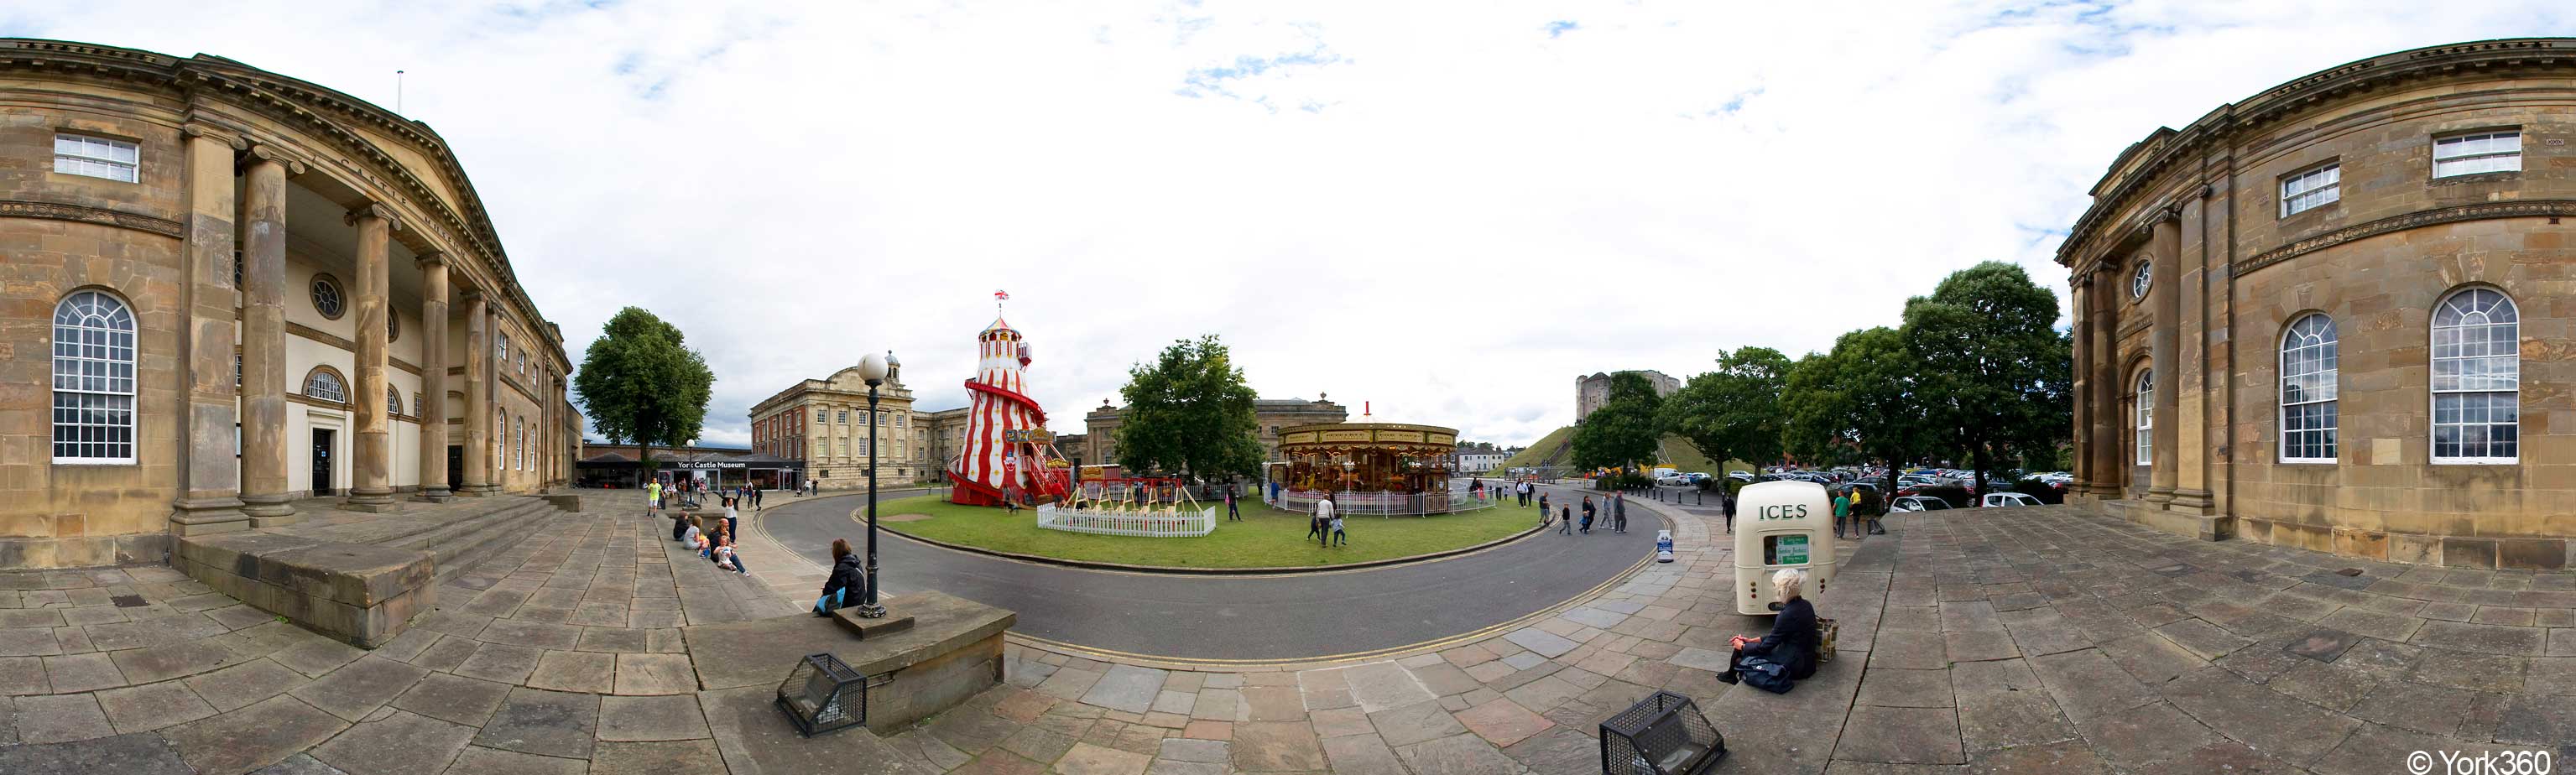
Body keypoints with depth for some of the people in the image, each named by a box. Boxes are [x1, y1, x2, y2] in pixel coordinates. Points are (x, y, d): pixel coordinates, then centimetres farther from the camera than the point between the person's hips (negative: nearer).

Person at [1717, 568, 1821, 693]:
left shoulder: (1788, 614, -27)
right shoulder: (1805, 605, 1)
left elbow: (1765, 647, -17)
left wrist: (1742, 647, 0)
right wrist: (1752, 640, 12)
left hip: (1793, 667, -9)